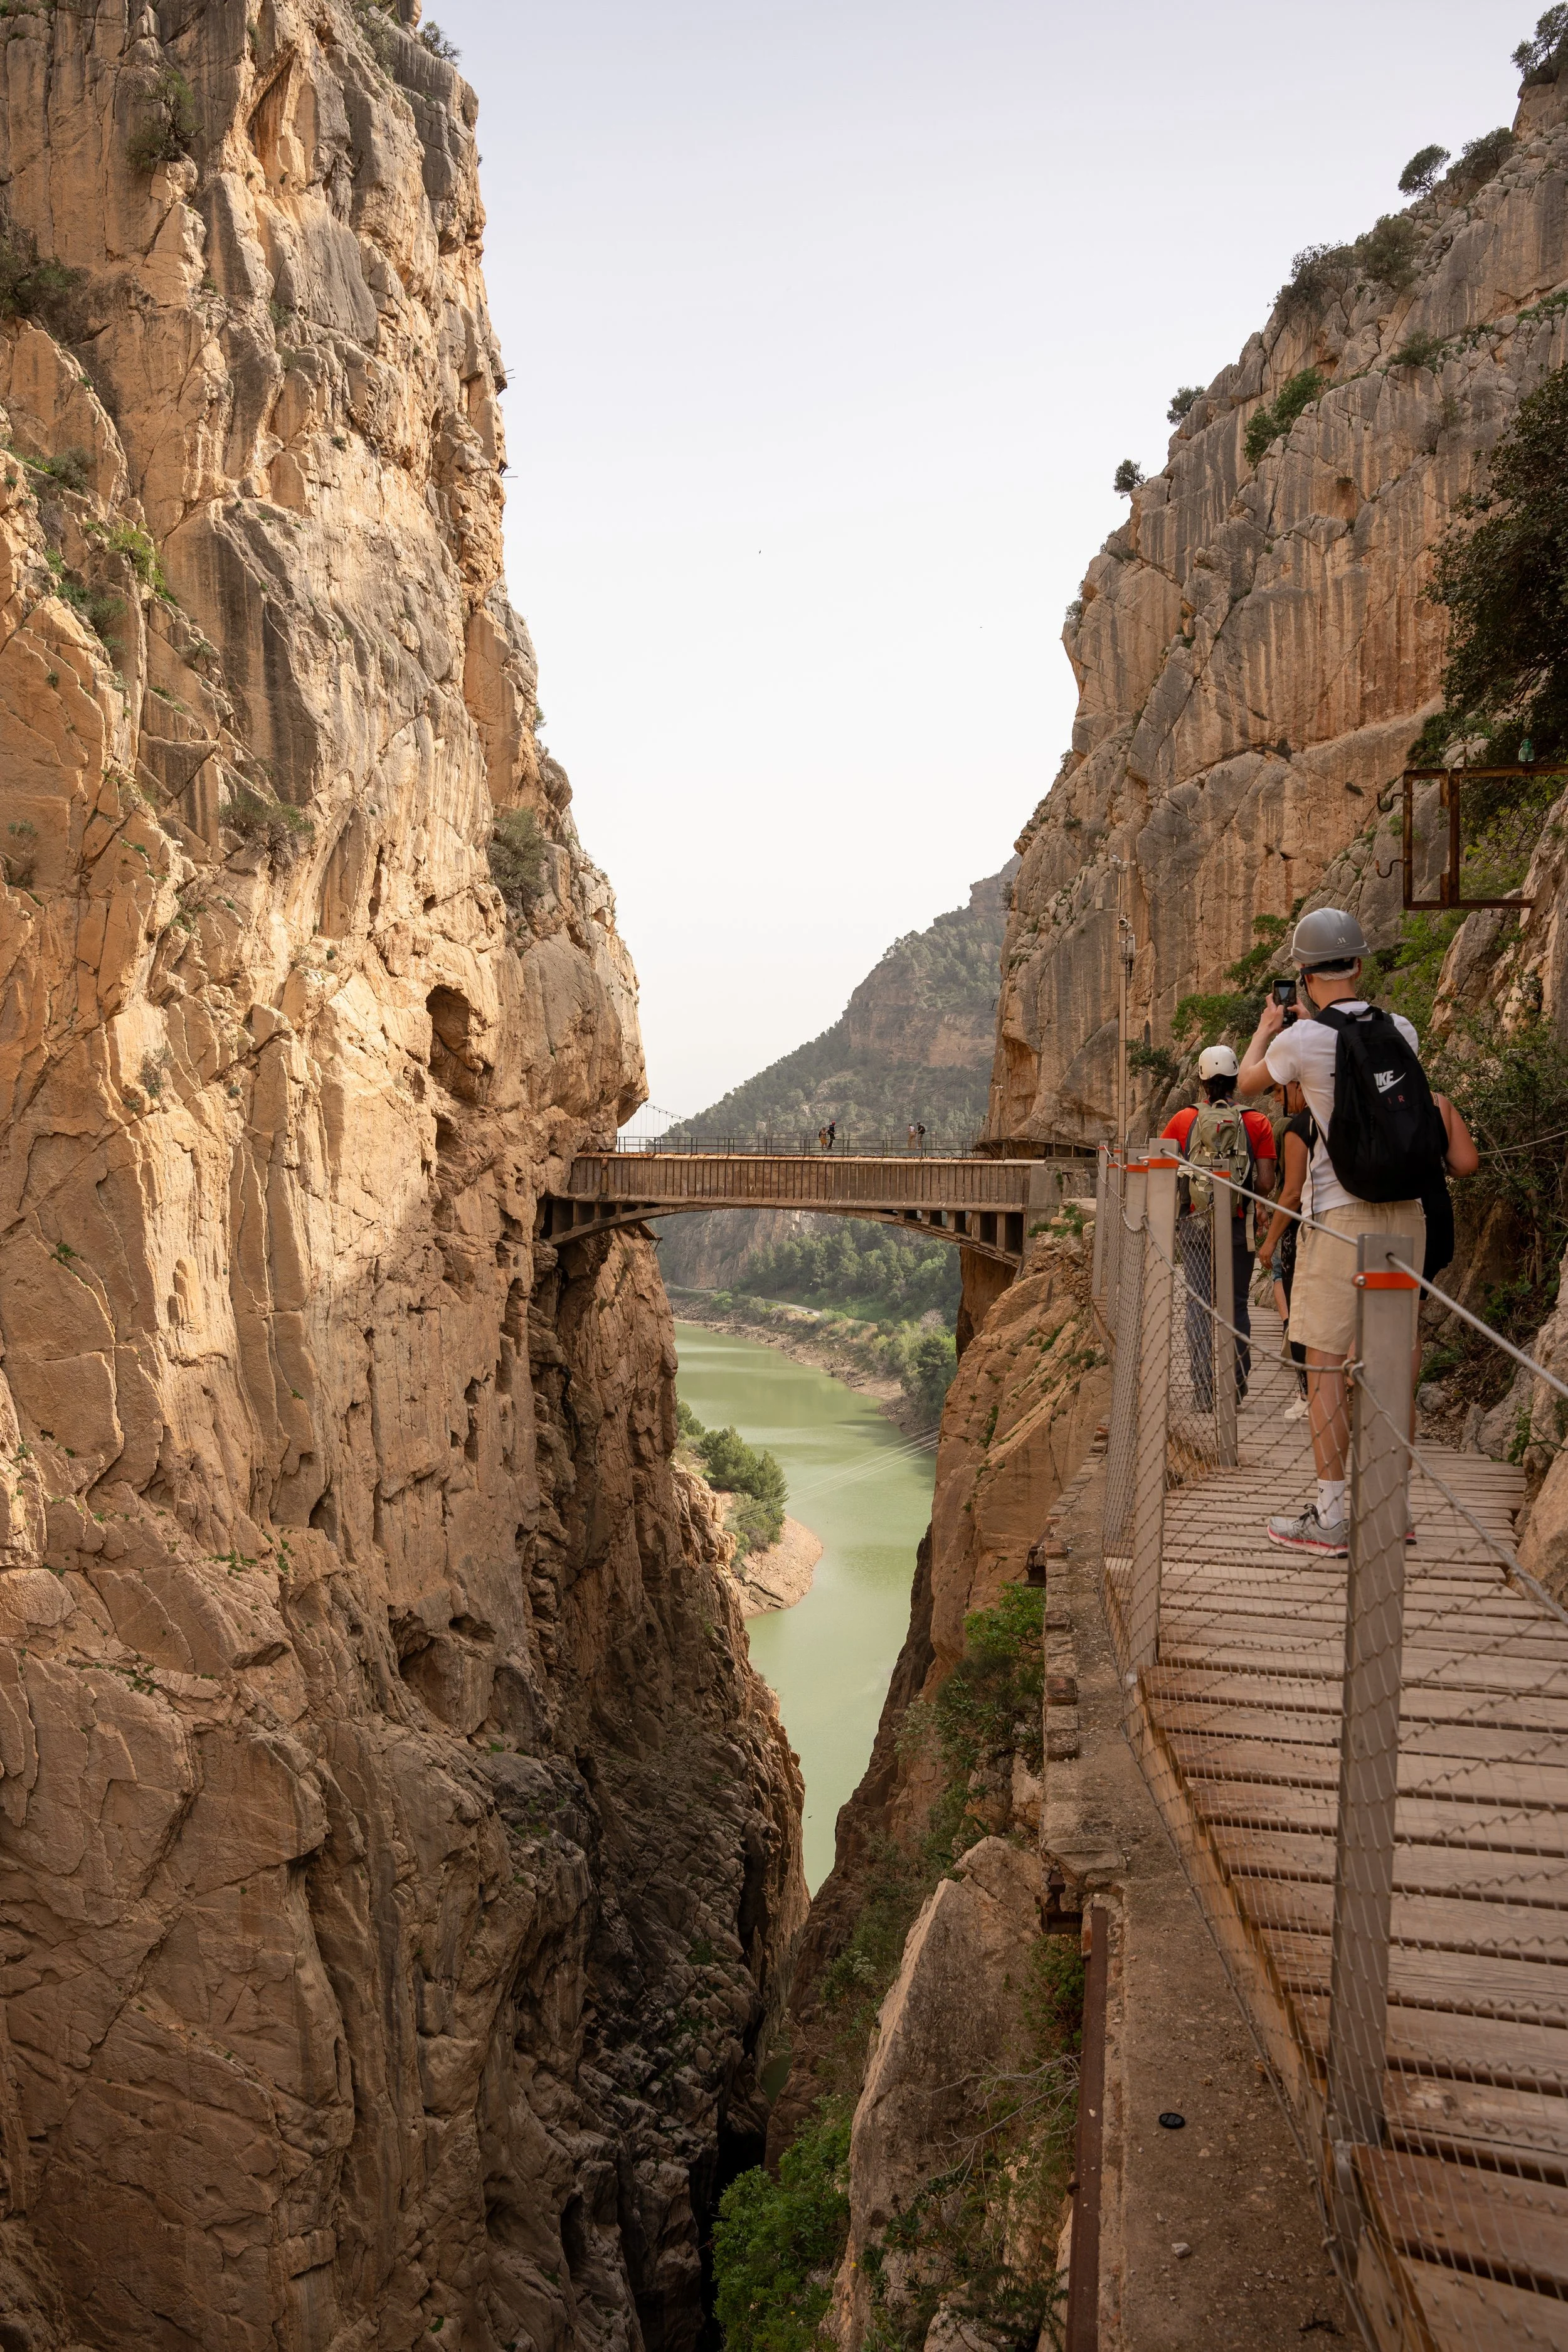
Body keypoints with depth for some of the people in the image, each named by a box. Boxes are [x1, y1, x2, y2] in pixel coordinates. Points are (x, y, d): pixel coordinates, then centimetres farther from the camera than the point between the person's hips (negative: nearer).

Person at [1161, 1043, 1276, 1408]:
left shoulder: (1182, 1121, -3)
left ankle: (1205, 1390, 4)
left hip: (1194, 1225, 0)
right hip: (1239, 1227, 0)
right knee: (1236, 1304, 14)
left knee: (1199, 1305, 6)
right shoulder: (1257, 1123, -4)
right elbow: (1266, 1183, -6)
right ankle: (1237, 1384, 18)